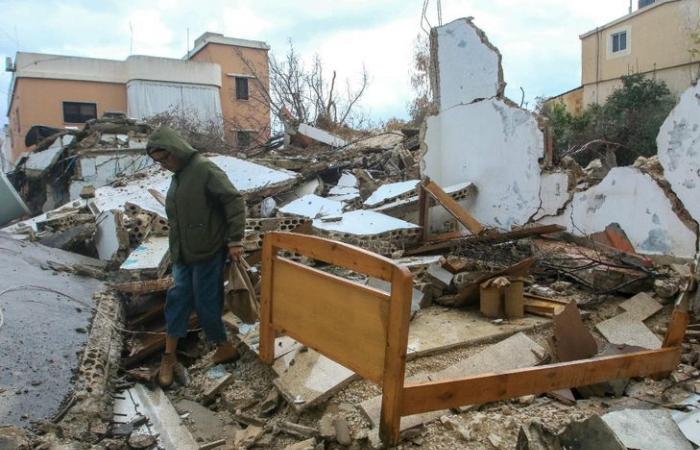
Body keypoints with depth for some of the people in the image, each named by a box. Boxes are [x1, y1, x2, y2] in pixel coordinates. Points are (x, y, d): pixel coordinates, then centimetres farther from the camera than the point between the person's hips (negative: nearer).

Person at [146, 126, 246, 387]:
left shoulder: (205, 170, -15)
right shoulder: (177, 176, 13)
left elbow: (235, 201, -19)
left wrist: (235, 240, -20)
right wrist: (176, 250, 20)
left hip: (208, 253, -8)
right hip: (183, 254, 8)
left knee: (206, 303, 1)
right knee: (178, 299, 10)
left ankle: (224, 347, 22)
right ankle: (169, 356, 22)